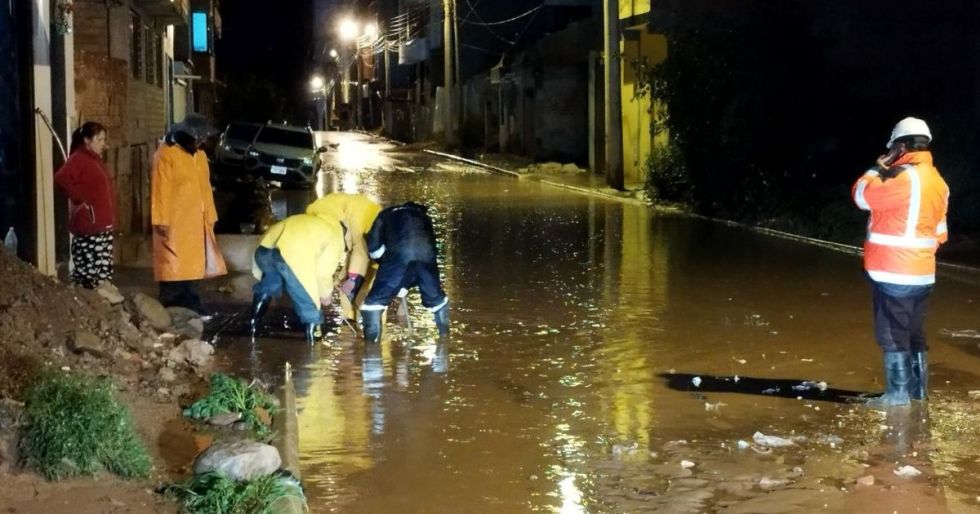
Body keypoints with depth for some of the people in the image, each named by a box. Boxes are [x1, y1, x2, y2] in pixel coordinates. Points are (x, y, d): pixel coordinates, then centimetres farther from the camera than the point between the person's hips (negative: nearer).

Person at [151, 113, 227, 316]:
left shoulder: (200, 155, 14)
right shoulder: (166, 154, -11)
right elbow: (160, 190, -14)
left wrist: (210, 216, 15)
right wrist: (161, 221, -18)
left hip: (196, 222, 7)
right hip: (174, 223, -7)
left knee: (192, 266, 9)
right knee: (174, 267, -7)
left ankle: (191, 307, 14)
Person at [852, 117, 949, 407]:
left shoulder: (904, 177, -17)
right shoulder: (937, 182, 11)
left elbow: (861, 196, -10)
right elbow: (939, 233, 16)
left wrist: (879, 167, 2)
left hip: (893, 273, -8)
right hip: (921, 273, 8)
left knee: (892, 335, -2)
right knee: (914, 335, 15)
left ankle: (898, 394, 0)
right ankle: (918, 392, 21)